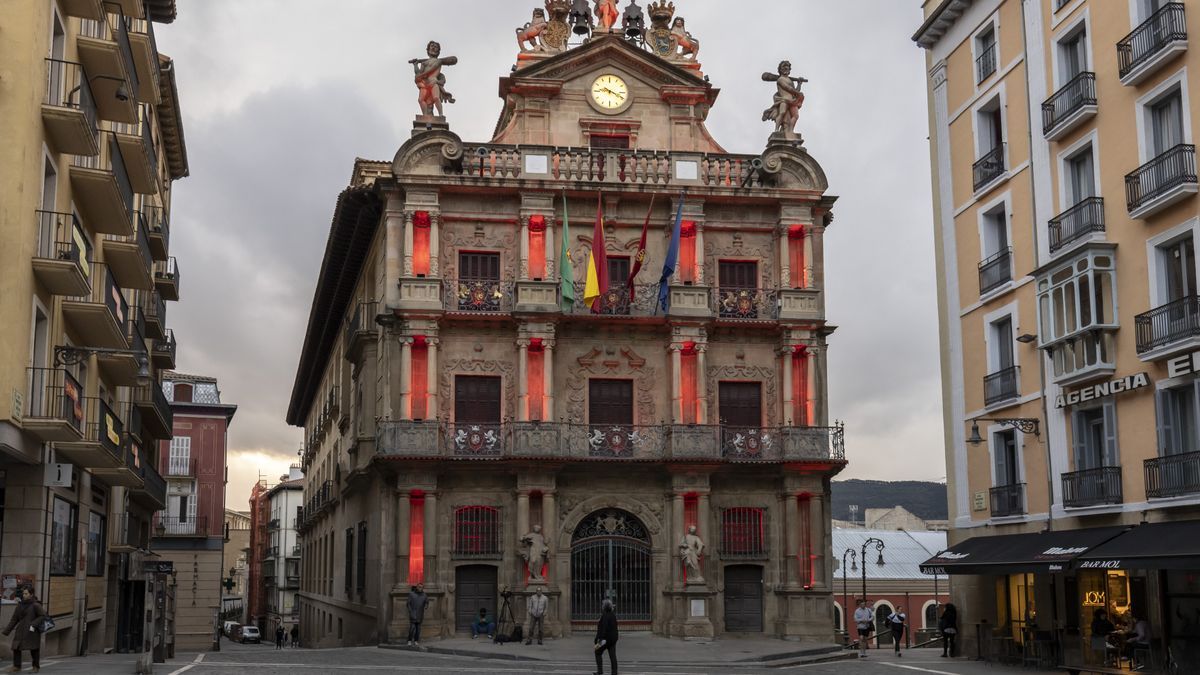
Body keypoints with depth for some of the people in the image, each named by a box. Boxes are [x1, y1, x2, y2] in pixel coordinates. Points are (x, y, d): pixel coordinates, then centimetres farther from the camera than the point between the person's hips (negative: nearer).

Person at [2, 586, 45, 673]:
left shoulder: (35, 605, -9)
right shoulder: (20, 605, 8)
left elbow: (43, 615, -11)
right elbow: (14, 619, 11)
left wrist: (34, 625, -21)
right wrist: (7, 631, 7)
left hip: (32, 631, -5)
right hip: (21, 631, 5)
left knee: (34, 648, 3)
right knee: (16, 647, -4)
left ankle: (36, 667, 17)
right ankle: (16, 667, 4)